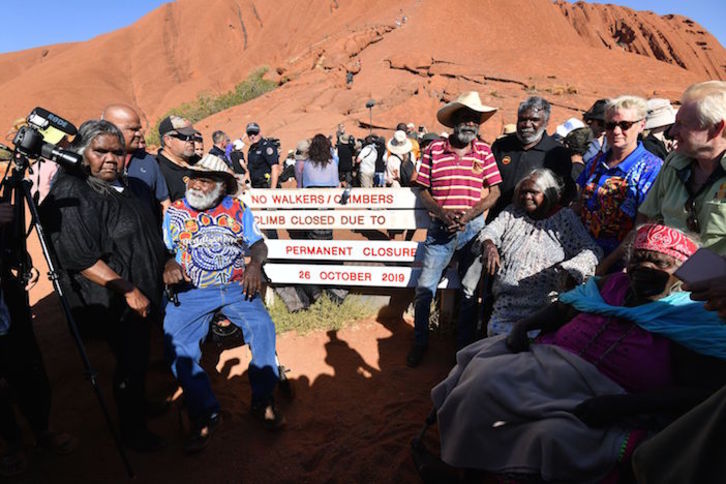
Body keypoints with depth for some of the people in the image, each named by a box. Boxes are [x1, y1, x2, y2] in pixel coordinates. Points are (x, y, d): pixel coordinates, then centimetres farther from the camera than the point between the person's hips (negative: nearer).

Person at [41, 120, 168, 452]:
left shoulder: (133, 187, 8)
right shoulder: (71, 195, -16)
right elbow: (81, 260, -22)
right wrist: (128, 291, -20)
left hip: (146, 294, 7)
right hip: (116, 302, -7)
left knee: (140, 359, 21)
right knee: (131, 364, 4)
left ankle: (140, 407, 42)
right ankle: (133, 431, 25)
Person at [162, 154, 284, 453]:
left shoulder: (237, 209, 10)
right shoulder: (174, 212, 10)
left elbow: (258, 244, 8)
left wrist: (255, 263, -13)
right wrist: (168, 265, -15)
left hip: (236, 287, 0)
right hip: (191, 292, 0)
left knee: (263, 326, -23)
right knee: (176, 343, -22)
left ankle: (263, 401, -4)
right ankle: (205, 413, -4)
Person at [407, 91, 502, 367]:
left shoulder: (484, 152, 4)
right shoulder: (434, 151, 0)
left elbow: (494, 192, 3)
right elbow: (424, 193, 2)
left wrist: (467, 215, -12)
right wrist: (443, 213, -16)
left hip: (473, 229, 1)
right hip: (440, 229, -1)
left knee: (470, 291, 9)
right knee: (424, 287, -1)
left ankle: (464, 346, 27)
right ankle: (420, 342, 20)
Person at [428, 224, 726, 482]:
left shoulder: (695, 321, 1)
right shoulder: (611, 285, 17)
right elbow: (560, 310, 26)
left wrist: (621, 405, -23)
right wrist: (523, 326, 5)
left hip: (599, 399, -4)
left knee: (556, 436, -34)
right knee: (482, 379, -18)